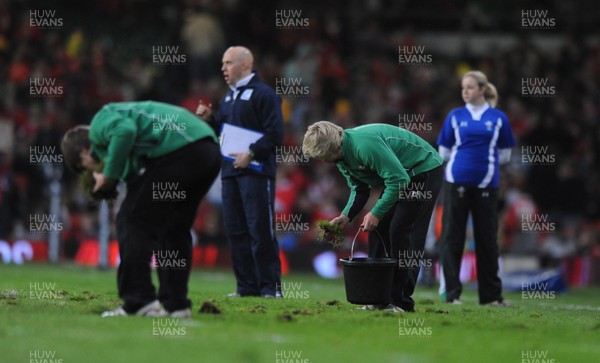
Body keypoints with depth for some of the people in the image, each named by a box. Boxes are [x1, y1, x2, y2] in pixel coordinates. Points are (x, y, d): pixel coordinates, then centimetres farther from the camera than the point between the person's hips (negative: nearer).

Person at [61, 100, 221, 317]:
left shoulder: (100, 123, 8)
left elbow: (125, 130, -17)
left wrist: (110, 175, -6)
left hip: (177, 151, -10)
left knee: (132, 220, 0)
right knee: (174, 229, 20)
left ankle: (138, 301, -3)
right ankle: (175, 304, 19)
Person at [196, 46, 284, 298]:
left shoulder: (263, 94, -5)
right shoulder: (229, 97, 20)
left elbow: (275, 134, -12)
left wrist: (252, 154, -18)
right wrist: (209, 119, 7)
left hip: (256, 173, -8)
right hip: (230, 173, 8)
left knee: (260, 231, -9)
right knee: (236, 232, 6)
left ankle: (270, 285, -6)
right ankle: (247, 285, 10)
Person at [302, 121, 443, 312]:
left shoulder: (365, 145, -32)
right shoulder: (343, 156, -1)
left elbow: (398, 179, -31)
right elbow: (359, 189, 11)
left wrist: (376, 213, -26)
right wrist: (346, 216, -6)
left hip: (424, 171, -10)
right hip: (399, 175, 10)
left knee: (400, 231, -15)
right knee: (378, 230, 5)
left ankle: (402, 302, -12)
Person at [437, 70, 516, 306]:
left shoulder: (498, 118, 5)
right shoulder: (455, 116, 6)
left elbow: (504, 154, 10)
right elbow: (444, 152, 10)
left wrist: (486, 159, -1)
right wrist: (466, 157, 1)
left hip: (486, 184, 0)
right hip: (457, 182, 0)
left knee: (488, 239, 5)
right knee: (452, 238, -1)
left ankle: (491, 294, 12)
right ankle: (452, 293, 3)